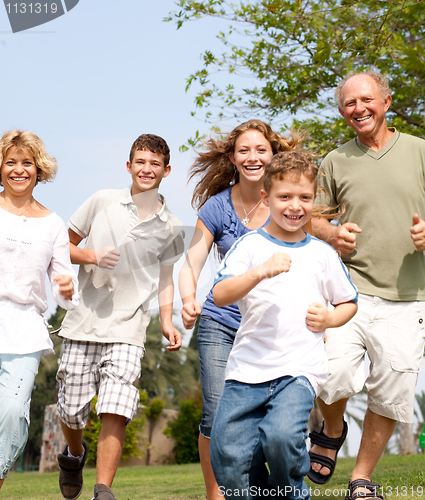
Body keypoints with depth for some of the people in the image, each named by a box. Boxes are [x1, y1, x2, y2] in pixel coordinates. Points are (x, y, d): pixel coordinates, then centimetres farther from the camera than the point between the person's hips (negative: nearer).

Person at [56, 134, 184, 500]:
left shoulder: (170, 227, 7)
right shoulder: (103, 202, 2)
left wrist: (167, 321, 4)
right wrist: (92, 256, -11)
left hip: (128, 328, 0)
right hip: (84, 321, 0)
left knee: (116, 411, -16)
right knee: (71, 412, 5)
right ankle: (74, 454, 38)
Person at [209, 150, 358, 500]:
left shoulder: (323, 254, 9)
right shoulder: (250, 245, 3)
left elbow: (349, 303, 22)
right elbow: (220, 295, -11)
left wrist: (329, 319, 1)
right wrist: (261, 271, -25)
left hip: (301, 369, 0)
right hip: (248, 367, 1)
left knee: (282, 435, -26)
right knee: (229, 458, -9)